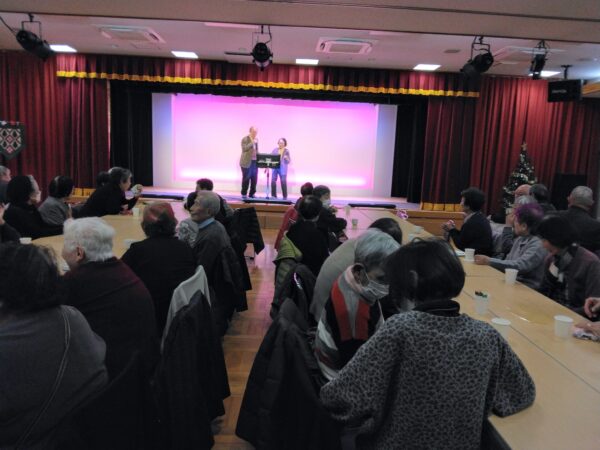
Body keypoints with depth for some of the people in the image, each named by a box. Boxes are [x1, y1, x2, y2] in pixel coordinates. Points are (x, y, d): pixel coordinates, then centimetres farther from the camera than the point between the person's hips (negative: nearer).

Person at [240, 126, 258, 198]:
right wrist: (252, 143, -20)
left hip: (254, 162, 6)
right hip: (247, 162, -6)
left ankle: (252, 194, 13)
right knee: (246, 179, -2)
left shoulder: (256, 140, 15)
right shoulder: (245, 139, -6)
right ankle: (244, 194, 8)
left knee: (254, 179, 3)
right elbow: (244, 149, -18)